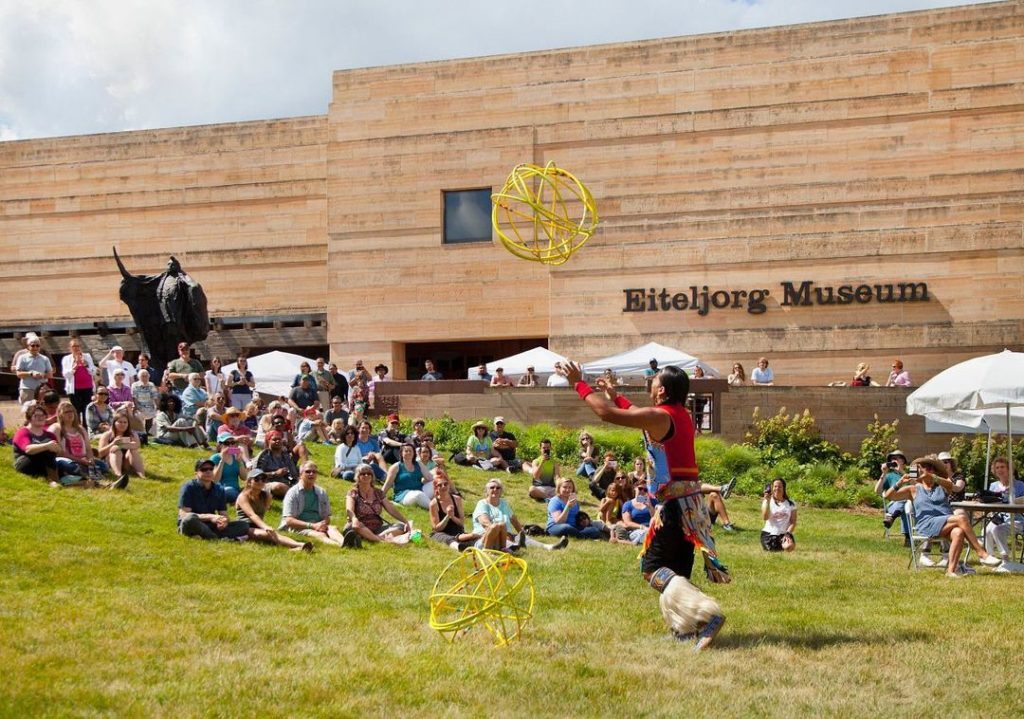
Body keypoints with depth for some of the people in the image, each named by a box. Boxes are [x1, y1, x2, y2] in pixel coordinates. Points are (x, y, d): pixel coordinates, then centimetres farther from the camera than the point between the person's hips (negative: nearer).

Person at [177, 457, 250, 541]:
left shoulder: (219, 490, 8)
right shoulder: (189, 487, -7)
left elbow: (224, 514, 6)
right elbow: (183, 514, -16)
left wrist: (224, 521, -21)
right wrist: (210, 517, -25)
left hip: (210, 527, 5)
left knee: (243, 526, -13)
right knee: (190, 518, -39)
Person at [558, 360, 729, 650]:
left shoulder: (659, 417, -15)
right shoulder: (681, 416, 12)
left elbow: (607, 413, -16)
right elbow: (639, 415, 31)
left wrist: (580, 384, -5)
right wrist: (615, 395, 38)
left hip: (674, 503, -9)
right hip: (691, 502, 9)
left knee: (653, 566, -6)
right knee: (676, 569, 17)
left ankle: (707, 614, -20)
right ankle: (685, 628, 20)